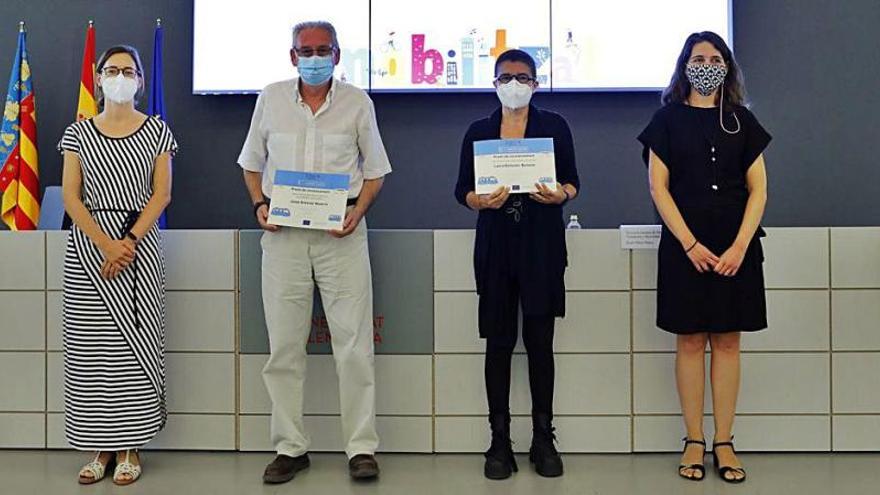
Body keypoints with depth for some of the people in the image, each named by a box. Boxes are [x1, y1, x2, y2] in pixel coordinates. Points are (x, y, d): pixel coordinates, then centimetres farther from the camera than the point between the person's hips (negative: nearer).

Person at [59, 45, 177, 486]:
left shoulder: (157, 131, 7)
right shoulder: (79, 134, 9)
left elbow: (162, 194, -1)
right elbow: (70, 197, 1)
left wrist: (130, 241, -13)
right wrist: (106, 245, -13)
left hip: (139, 244, -1)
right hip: (87, 245, 1)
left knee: (132, 343, -2)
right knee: (89, 347, 1)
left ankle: (130, 447, 6)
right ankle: (100, 446, 10)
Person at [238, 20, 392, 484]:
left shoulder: (357, 102, 5)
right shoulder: (271, 98, 8)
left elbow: (374, 170, 10)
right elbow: (252, 163, 17)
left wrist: (358, 210, -7)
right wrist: (259, 205, -1)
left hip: (341, 233, -1)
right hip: (283, 233, 2)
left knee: (354, 343, -2)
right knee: (284, 346, 4)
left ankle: (362, 447, 6)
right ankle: (290, 447, 14)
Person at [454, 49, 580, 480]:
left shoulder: (554, 126, 7)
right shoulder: (479, 131, 10)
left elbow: (572, 180, 8)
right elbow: (462, 188, 7)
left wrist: (560, 194, -14)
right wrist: (479, 200, -14)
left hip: (542, 243, -1)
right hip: (495, 244, 1)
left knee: (539, 340, 1)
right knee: (498, 341, 2)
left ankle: (543, 437, 11)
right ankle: (499, 440, 9)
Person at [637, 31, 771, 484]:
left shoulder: (741, 120, 8)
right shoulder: (668, 119, 3)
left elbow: (758, 190, 4)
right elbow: (659, 188, -3)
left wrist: (739, 247, -9)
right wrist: (691, 244, -12)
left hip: (736, 248, 2)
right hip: (685, 246, -2)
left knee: (727, 342, 4)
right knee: (690, 341, 1)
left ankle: (724, 443, 10)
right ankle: (694, 442, 9)